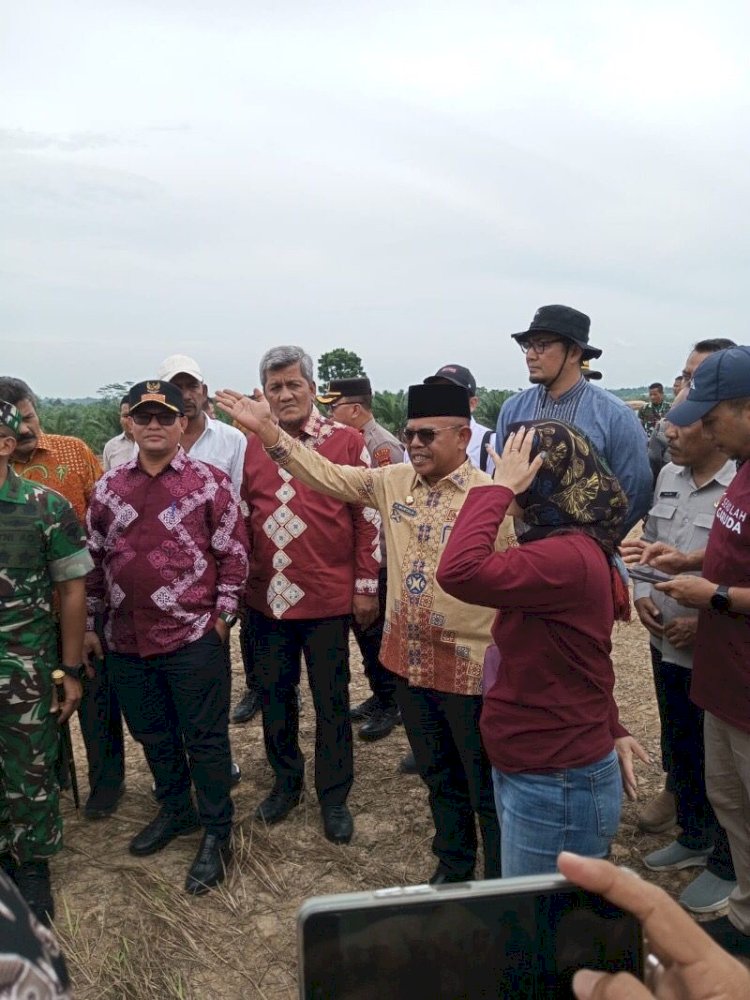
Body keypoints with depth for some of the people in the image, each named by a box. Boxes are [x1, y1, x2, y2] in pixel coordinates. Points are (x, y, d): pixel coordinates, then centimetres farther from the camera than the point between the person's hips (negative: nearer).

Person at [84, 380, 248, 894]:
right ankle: (176, 809, 41)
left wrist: (223, 614, -8)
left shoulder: (210, 482, -6)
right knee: (152, 734, 19)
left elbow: (234, 552, -5)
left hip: (194, 637, -5)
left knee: (204, 737, 6)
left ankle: (217, 833, 23)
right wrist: (90, 624, 12)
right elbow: (95, 558, 13)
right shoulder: (109, 488, 8)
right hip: (126, 641, 5)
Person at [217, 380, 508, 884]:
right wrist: (269, 431, -7)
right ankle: (453, 869, 45)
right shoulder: (395, 481, 1)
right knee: (439, 777, 24)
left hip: (470, 666, -6)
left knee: (487, 788, 11)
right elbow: (327, 474, 2)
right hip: (409, 659, 6)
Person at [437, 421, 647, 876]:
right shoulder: (565, 549, 7)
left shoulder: (569, 556, -27)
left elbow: (458, 573, -39)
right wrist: (611, 730, 15)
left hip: (557, 785, -10)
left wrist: (498, 487, -29)